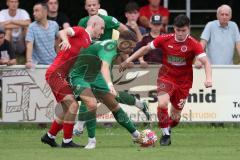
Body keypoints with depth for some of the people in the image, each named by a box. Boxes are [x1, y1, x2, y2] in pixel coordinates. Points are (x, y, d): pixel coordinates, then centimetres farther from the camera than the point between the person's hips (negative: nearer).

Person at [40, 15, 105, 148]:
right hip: (56, 73, -10)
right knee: (73, 105, -17)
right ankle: (67, 141, -12)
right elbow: (63, 32, -21)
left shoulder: (89, 44, 20)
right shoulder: (80, 31, -3)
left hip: (63, 76, 10)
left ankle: (49, 136, 34)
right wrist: (65, 40, -43)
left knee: (67, 111, 17)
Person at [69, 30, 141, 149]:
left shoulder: (115, 45, -5)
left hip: (93, 76, 9)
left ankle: (136, 134, 21)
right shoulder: (109, 47, -34)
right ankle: (91, 140, -14)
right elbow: (104, 67, -52)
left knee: (113, 105, 9)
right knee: (92, 105, -28)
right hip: (79, 76, -9)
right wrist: (110, 85, -66)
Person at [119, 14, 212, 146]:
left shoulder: (193, 44, -14)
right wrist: (128, 60, 6)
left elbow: (206, 62, -19)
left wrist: (208, 78, -36)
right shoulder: (165, 40, -9)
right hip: (166, 77, 0)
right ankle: (165, 135, -8)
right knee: (162, 103, -26)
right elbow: (146, 48, 5)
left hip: (184, 82, 0)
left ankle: (167, 130, 40)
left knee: (175, 116, 6)